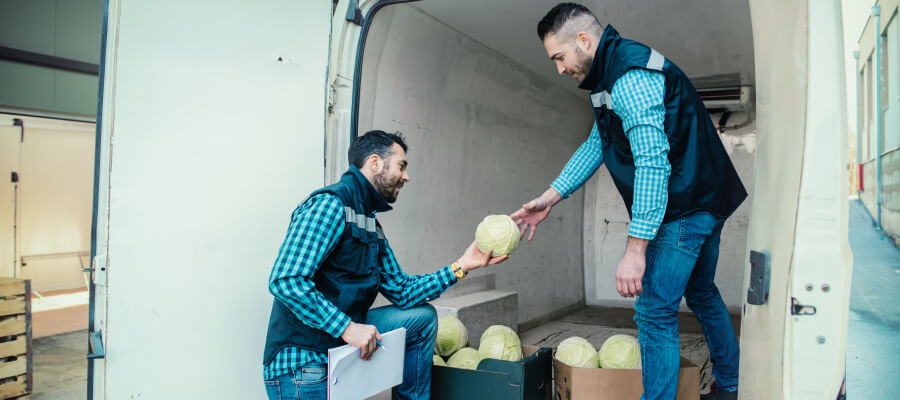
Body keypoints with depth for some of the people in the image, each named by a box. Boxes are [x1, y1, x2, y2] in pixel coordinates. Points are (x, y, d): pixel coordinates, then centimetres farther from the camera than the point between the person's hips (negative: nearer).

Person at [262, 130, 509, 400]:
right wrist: (347, 327, -26)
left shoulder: (371, 225, 15)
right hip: (304, 363, -9)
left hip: (345, 338, 9)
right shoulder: (331, 204, -15)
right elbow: (286, 280, -26)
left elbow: (402, 292, 15)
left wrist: (460, 266, 11)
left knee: (423, 316, 12)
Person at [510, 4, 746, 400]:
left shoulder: (630, 78, -23)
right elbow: (595, 145, 17)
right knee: (702, 295, 23)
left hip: (685, 209, -11)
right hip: (705, 202, 11)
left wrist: (635, 250, -29)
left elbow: (652, 164, -29)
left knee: (655, 312, -6)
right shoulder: (615, 71, 12)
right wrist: (550, 197, 11)